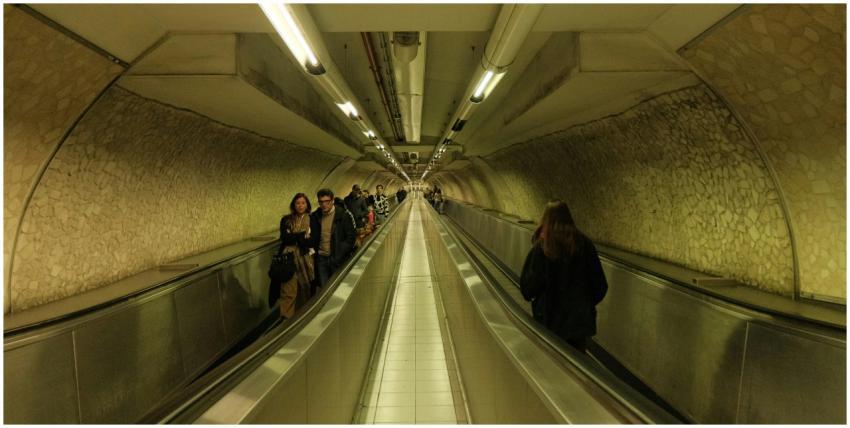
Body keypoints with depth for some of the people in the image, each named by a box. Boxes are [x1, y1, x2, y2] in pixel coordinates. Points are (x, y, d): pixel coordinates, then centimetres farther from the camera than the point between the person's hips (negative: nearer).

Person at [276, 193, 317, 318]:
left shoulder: (312, 220, 6)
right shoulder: (286, 219, 8)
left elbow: (313, 240, -2)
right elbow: (284, 238, -5)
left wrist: (294, 237, -7)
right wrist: (303, 235, -11)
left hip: (306, 258, 0)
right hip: (289, 258, 0)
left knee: (305, 288, 8)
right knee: (288, 290, -9)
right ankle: (286, 318, -6)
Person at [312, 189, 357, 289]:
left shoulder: (343, 214, -10)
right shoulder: (315, 216, 3)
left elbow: (350, 237, -10)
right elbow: (314, 237, 15)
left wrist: (339, 254, -16)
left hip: (337, 259, -3)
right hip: (321, 258, 4)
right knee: (324, 287, 11)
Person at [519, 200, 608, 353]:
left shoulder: (541, 247, -16)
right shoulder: (584, 244, -8)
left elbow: (528, 286, -13)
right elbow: (600, 284, -1)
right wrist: (588, 303, 15)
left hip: (549, 319, -2)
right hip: (579, 318, 2)